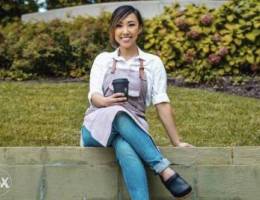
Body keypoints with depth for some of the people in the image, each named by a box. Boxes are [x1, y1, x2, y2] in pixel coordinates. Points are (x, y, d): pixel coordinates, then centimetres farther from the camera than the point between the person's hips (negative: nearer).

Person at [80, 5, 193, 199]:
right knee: (119, 115, -38)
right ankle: (164, 169, -40)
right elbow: (94, 96, -2)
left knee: (126, 149, -39)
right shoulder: (103, 59, 11)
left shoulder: (153, 62, 8)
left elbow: (162, 102, 2)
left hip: (133, 126, 0)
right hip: (97, 125, 0)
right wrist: (106, 102, -27)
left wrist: (177, 141, -4)